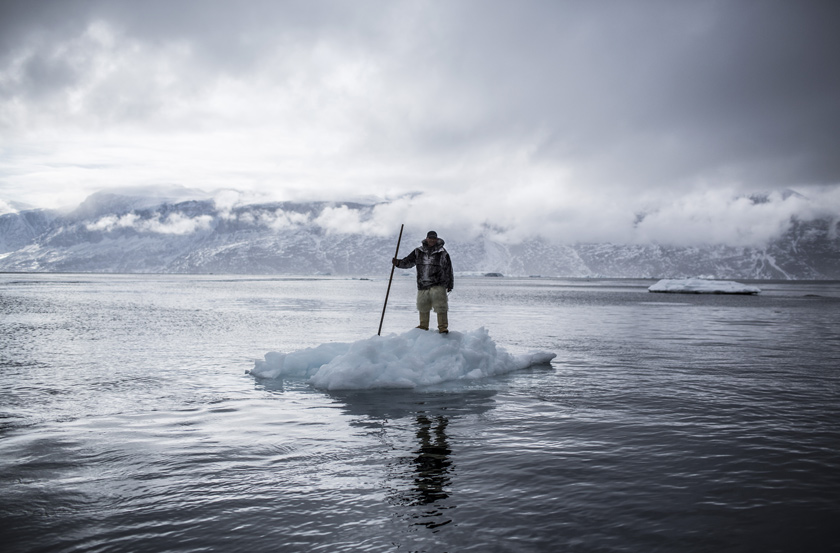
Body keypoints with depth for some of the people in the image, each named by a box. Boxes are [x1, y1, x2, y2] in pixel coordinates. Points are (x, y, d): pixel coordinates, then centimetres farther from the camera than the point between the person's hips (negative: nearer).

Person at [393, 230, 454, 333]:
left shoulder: (442, 253, 1)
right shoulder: (419, 251, 9)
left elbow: (448, 270, 5)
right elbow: (408, 262, 9)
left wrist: (450, 285, 5)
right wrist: (398, 263, -9)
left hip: (438, 285, -3)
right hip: (422, 285, 3)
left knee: (440, 307, -9)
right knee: (423, 308, 12)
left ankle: (443, 327, -1)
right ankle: (423, 326, 27)